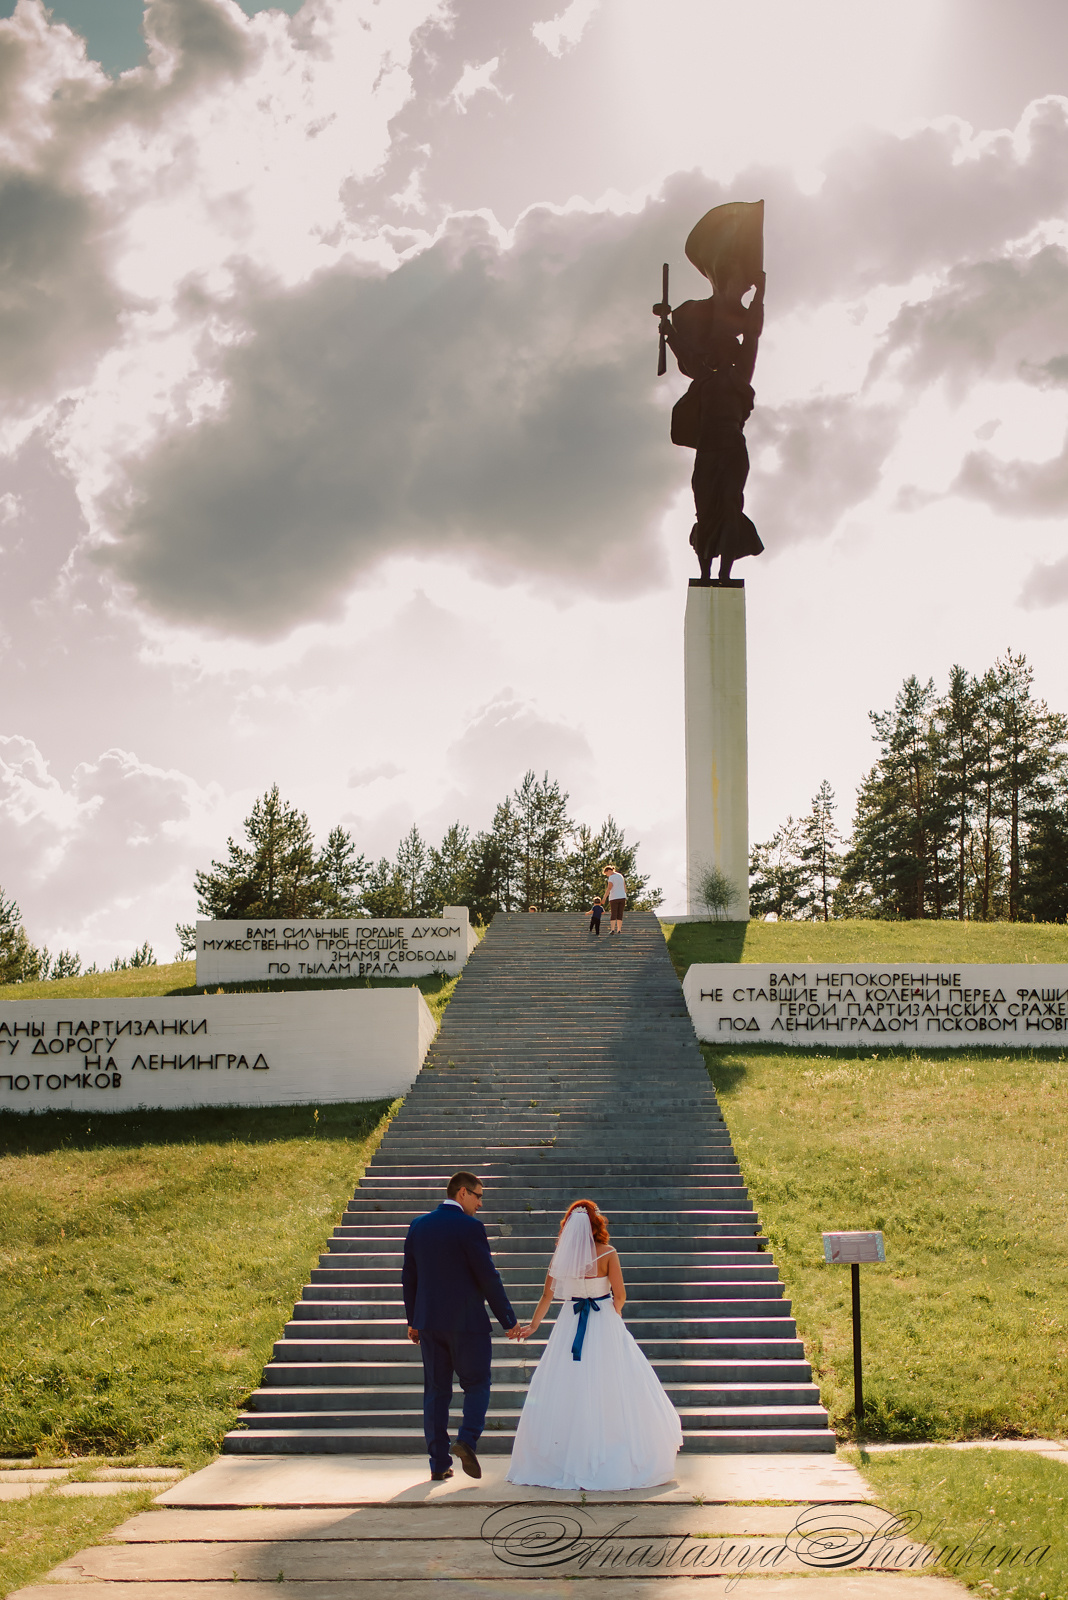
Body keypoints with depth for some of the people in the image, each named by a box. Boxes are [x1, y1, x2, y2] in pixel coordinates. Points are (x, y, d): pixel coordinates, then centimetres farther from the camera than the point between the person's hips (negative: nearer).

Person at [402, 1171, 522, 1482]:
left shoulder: (418, 1226, 7)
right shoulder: (469, 1227, -12)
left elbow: (409, 1277, 12)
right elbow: (488, 1277, -12)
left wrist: (413, 1320, 21)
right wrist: (509, 1320, -4)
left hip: (429, 1322, 5)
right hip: (467, 1321, -5)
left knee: (436, 1391, 9)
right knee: (476, 1385, 9)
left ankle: (439, 1463, 10)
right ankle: (467, 1439, -12)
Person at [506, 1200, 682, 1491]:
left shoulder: (561, 1254, -1)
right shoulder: (606, 1253, -10)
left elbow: (547, 1295, 6)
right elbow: (620, 1296, -8)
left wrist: (533, 1325, 19)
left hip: (570, 1323, 3)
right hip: (605, 1325, -3)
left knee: (565, 1393, 8)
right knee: (612, 1391, 3)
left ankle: (562, 1461, 11)